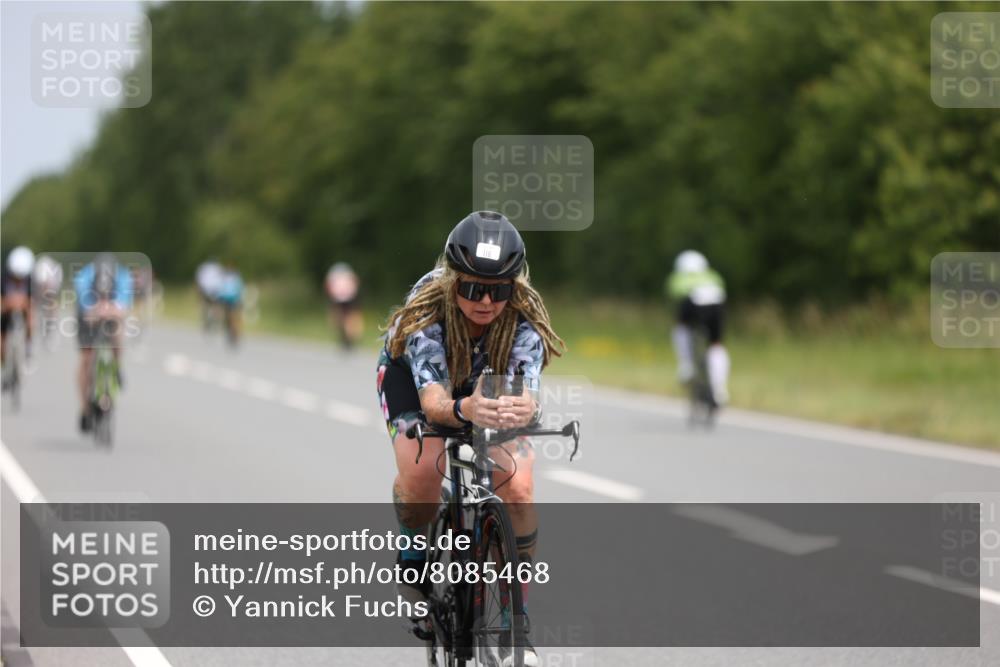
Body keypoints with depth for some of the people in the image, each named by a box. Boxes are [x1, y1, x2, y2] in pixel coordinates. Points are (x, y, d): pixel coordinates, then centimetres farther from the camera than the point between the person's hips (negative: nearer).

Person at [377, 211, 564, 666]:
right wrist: (465, 410, -73)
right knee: (422, 470, -31)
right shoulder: (426, 311, -39)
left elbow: (525, 390, -46)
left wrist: (523, 409, -71)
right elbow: (432, 402, -50)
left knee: (518, 488, -20)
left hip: (488, 386, 2)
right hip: (411, 375, -2)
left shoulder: (523, 318, -34)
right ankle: (413, 551, 1)